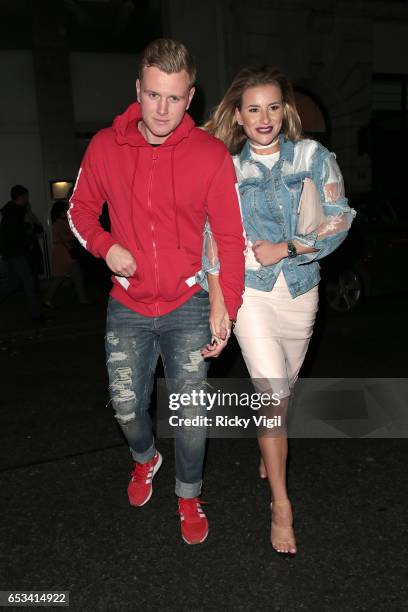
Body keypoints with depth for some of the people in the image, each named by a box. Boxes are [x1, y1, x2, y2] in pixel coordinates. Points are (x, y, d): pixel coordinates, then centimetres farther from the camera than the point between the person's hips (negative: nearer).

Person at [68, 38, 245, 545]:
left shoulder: (211, 155, -10)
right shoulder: (105, 146, -5)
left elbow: (230, 237, -6)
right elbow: (80, 210, 8)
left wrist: (226, 303, -11)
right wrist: (105, 246, -12)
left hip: (188, 306, -2)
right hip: (128, 307, 2)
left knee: (191, 412, 7)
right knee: (125, 405, 14)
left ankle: (188, 494, 35)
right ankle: (144, 458, 49)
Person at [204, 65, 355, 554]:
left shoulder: (313, 156, 1)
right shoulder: (226, 168, 2)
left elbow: (339, 220, -4)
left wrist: (284, 249, -13)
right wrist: (217, 296, -3)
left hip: (300, 289, 2)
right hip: (250, 290, -1)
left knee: (284, 386, 15)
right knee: (273, 390, -11)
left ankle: (270, 454, 44)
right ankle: (280, 504, 3)